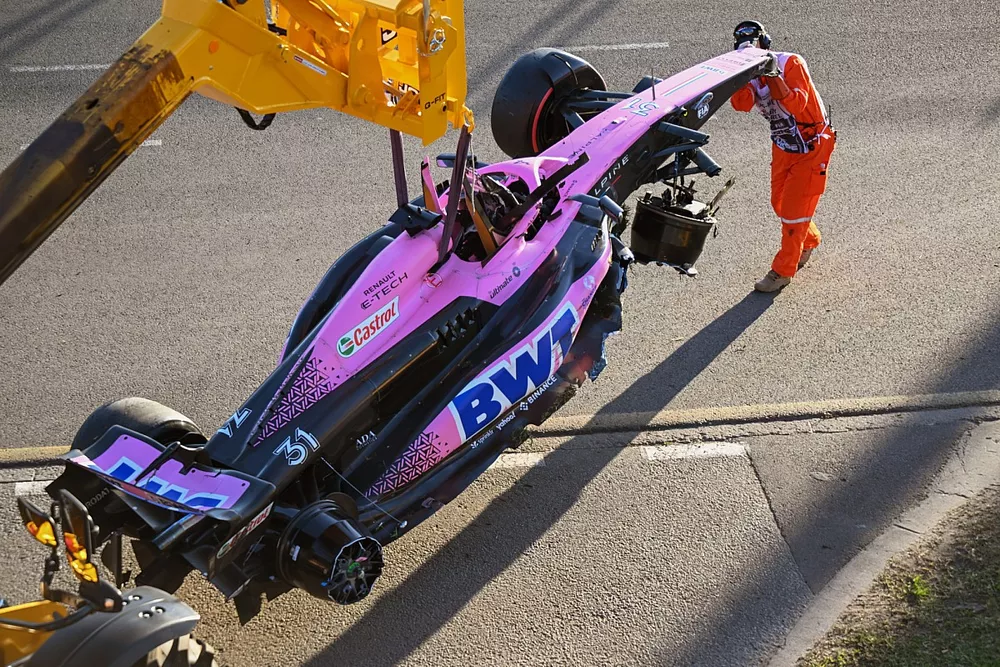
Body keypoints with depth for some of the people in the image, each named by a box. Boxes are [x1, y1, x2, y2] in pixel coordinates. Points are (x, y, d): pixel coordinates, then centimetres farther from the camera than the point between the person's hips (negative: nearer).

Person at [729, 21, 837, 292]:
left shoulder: (791, 63, -20)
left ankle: (783, 270, 8)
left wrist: (774, 75, -39)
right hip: (783, 146, 7)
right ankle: (809, 241, 44)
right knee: (780, 203, 16)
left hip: (811, 146, -7)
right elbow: (741, 104, -23)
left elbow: (797, 104, -34)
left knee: (795, 208, -3)